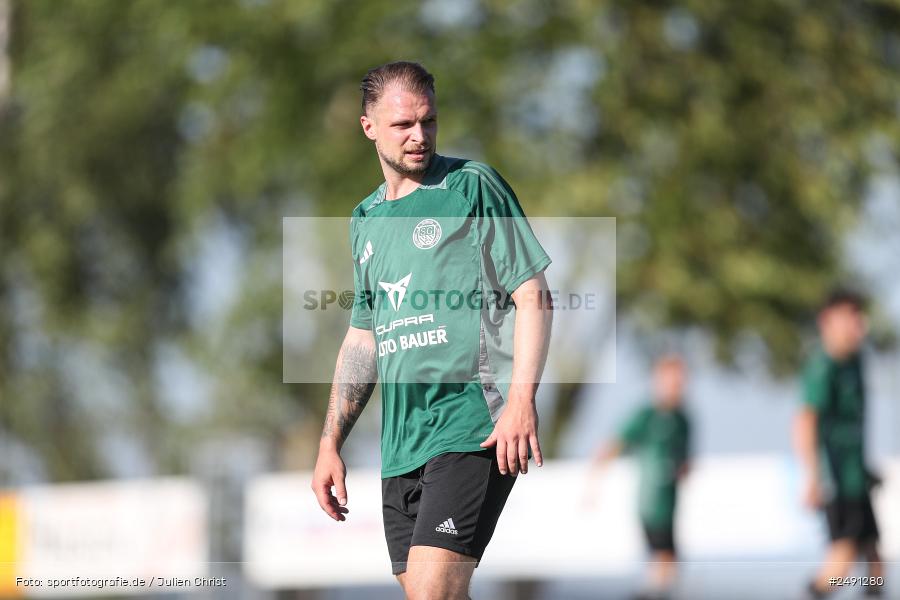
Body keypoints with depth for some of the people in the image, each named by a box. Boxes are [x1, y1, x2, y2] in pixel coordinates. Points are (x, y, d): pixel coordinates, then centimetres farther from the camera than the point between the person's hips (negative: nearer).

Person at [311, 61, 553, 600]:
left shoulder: (472, 187, -1)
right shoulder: (366, 219, 19)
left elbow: (534, 297, -6)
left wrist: (521, 402, -17)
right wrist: (330, 443, 20)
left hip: (472, 430, -7)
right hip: (400, 444, 7)